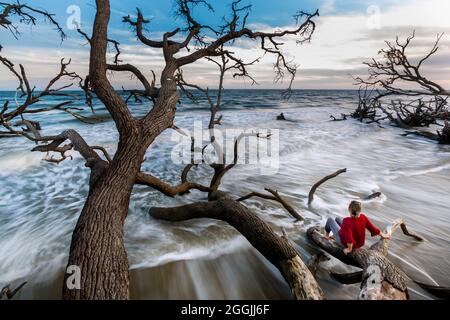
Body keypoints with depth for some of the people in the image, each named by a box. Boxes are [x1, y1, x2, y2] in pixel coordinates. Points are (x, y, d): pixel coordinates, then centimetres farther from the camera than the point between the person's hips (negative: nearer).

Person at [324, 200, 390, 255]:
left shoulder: (347, 221, -41)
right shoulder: (363, 217, -22)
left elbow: (349, 239, -42)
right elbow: (372, 228, -11)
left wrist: (349, 249, -23)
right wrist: (382, 235, 8)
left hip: (345, 243, -6)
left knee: (330, 220, 10)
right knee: (338, 218, 23)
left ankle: (326, 235, 39)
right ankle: (334, 236, 47)